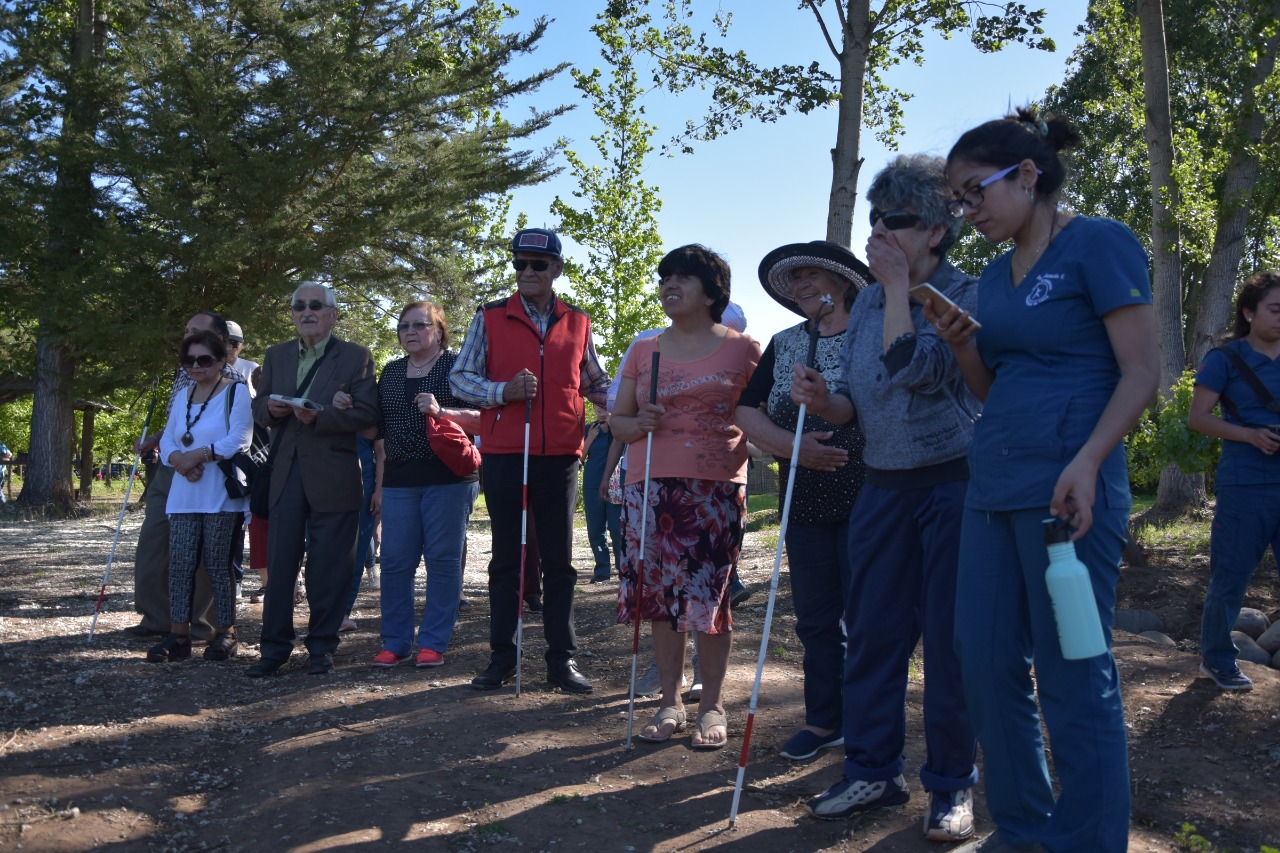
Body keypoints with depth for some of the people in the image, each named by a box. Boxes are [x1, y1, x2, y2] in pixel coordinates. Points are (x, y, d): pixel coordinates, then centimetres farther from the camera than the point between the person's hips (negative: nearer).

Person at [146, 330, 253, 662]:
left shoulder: (237, 391, -2)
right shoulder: (183, 396, 18)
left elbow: (239, 439, -14)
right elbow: (167, 441, 13)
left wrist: (199, 454, -17)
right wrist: (178, 459, -8)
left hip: (222, 496, -6)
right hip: (184, 495, 6)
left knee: (219, 564, -2)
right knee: (180, 563, 2)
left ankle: (225, 633, 8)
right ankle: (179, 635, 8)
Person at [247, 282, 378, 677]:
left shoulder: (355, 356, 0)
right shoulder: (277, 355, 15)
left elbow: (366, 412, -8)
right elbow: (259, 406, 16)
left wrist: (319, 417, -21)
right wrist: (271, 409, -7)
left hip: (333, 477, -4)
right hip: (286, 473, 4)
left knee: (328, 567, 3)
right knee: (279, 563, 5)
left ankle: (322, 647, 16)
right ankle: (275, 647, 15)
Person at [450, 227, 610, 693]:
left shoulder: (578, 323, 10)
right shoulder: (490, 318, 5)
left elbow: (595, 382, 18)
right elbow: (459, 378, 3)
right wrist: (502, 391, -15)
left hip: (560, 457, 1)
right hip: (503, 455, -1)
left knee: (559, 560, 7)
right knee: (506, 559, 8)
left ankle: (562, 659, 15)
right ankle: (502, 656, 18)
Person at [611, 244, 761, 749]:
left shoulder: (742, 348, 5)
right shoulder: (644, 352, 14)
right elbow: (617, 420, 15)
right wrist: (640, 424, -5)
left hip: (717, 487, -3)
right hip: (651, 485, 3)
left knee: (709, 595, -2)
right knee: (660, 594, 4)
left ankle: (712, 706, 11)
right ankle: (670, 702, 16)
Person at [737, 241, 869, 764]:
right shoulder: (782, 345, 12)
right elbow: (748, 415, 5)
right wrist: (794, 446, -13)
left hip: (865, 501, -4)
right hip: (805, 505, 5)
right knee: (816, 618, 11)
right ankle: (824, 721, 26)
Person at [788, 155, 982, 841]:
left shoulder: (966, 295, -7)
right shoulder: (866, 303, 10)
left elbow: (910, 369, -24)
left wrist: (899, 283, -14)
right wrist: (823, 400, -8)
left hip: (953, 483, -5)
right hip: (882, 486, 6)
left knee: (949, 639, 1)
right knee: (871, 632, 8)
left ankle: (951, 785, 17)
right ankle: (872, 772, 22)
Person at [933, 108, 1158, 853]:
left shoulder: (1099, 244, -4)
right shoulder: (997, 274, 17)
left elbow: (1143, 371, -10)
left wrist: (1086, 464, -22)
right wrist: (961, 342, 3)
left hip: (1065, 486, -8)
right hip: (994, 484, 8)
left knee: (1075, 674, -1)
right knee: (987, 664, 9)